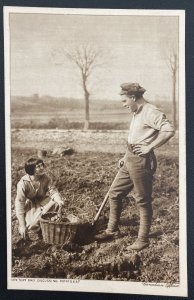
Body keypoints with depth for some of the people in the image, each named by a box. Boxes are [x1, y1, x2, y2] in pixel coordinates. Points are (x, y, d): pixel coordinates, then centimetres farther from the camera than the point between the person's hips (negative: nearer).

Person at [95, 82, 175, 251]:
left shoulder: (151, 112, -15)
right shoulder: (137, 113, 15)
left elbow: (169, 130, -27)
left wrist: (149, 148, -23)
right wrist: (126, 156, 16)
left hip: (142, 161, -10)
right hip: (130, 159, 10)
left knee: (143, 201, 0)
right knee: (115, 193, 14)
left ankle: (143, 240, 11)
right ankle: (112, 230, 28)